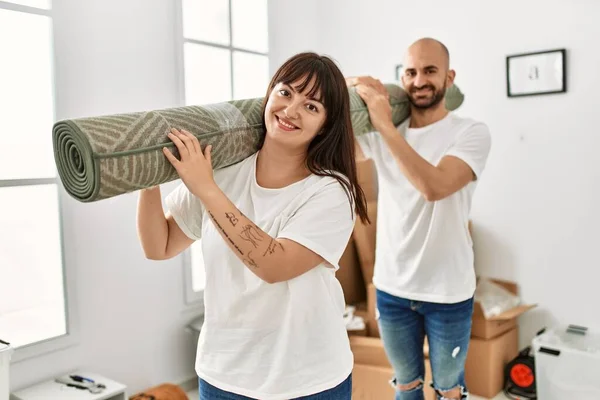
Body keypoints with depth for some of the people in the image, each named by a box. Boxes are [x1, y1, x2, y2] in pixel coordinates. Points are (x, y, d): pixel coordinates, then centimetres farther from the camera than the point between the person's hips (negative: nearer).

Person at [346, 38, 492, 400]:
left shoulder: (472, 133, -12)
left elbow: (434, 186, -28)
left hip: (448, 292, -3)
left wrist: (385, 124, -28)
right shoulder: (384, 133, 1)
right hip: (391, 288, 3)